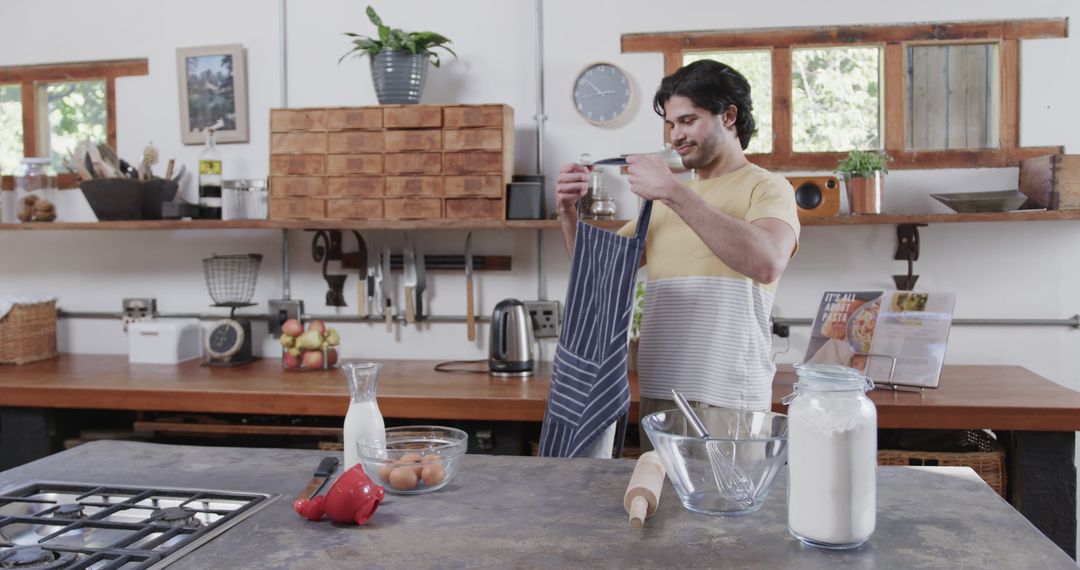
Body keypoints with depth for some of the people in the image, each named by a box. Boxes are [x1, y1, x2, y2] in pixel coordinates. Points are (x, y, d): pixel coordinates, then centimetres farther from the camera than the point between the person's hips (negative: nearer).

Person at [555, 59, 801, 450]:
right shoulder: (664, 201, 18)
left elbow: (767, 264, -23)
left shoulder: (767, 187, -1)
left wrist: (674, 193, -24)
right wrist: (569, 212, -2)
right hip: (656, 394, 6)